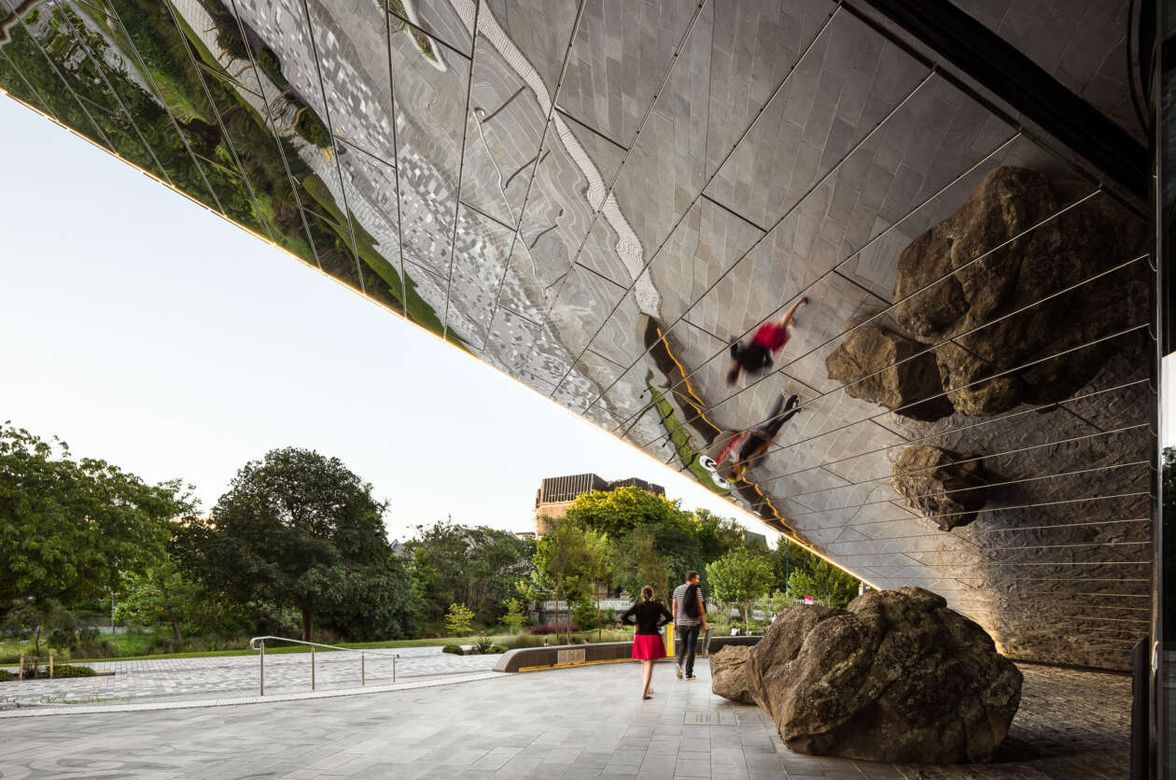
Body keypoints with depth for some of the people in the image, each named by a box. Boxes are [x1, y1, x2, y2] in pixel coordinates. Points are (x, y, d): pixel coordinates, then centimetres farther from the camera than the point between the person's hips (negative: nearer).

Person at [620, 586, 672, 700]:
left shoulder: (637, 606, 0)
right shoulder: (657, 605, -3)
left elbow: (623, 617, -9)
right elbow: (669, 617, -9)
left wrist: (635, 623, 2)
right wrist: (659, 624, 0)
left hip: (640, 637, 2)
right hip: (653, 636, -2)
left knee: (644, 664, 20)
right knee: (649, 665, -1)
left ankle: (646, 689, 30)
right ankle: (644, 692, -10)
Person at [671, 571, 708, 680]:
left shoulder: (677, 589, 8)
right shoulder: (696, 590, -6)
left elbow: (674, 607, 7)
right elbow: (700, 607, -8)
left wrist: (674, 622, 13)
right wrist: (704, 623, -2)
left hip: (681, 622, 4)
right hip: (694, 622, -4)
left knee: (682, 645, 16)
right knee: (691, 647, 3)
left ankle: (679, 663, -9)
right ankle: (688, 673, 3)